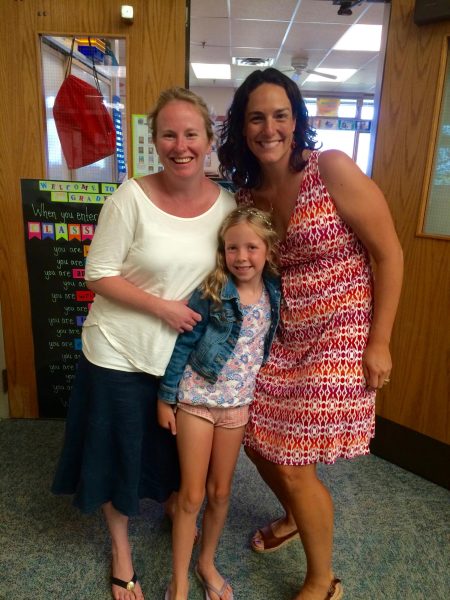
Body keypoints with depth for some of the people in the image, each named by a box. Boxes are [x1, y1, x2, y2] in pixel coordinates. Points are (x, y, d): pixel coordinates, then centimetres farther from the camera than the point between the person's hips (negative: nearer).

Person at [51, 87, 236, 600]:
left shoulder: (226, 204, -5)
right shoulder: (131, 198, -17)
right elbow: (98, 274, -14)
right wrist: (163, 307, -20)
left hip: (184, 352, 3)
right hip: (120, 351, -3)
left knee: (177, 447, 23)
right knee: (118, 450, 15)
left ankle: (173, 508, 57)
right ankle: (120, 545, 45)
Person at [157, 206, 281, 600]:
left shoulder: (274, 294, -4)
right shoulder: (211, 293, -16)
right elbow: (183, 344, -10)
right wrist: (165, 398, -6)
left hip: (239, 403, 4)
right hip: (196, 399, -3)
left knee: (221, 491, 17)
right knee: (192, 495, 8)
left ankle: (207, 563, 41)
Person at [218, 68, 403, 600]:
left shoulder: (332, 169, -14)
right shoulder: (245, 194, 2)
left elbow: (389, 253, -12)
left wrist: (379, 343, -12)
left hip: (338, 334, -6)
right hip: (280, 335, 6)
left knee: (293, 462, -1)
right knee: (258, 440, 15)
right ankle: (294, 517, 50)